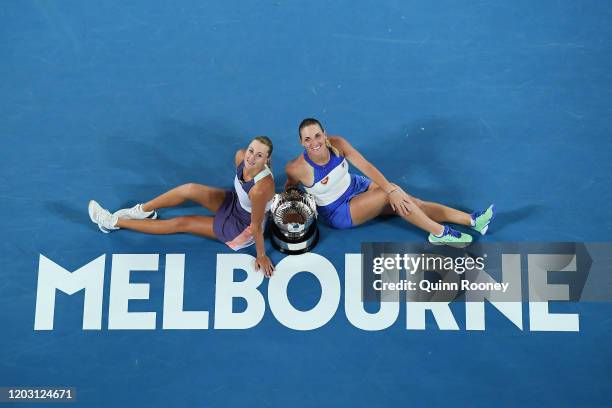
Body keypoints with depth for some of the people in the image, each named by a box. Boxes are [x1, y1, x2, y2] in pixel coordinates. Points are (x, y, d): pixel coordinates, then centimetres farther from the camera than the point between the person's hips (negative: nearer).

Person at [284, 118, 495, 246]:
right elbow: (291, 183, -7)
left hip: (355, 186, 5)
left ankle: (473, 221, -8)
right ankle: (440, 234, -16)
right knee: (391, 196, -26)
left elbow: (366, 166, -23)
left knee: (407, 201, -9)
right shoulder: (298, 167, -30)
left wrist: (391, 190, -32)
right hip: (337, 212, -4)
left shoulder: (337, 143, -20)